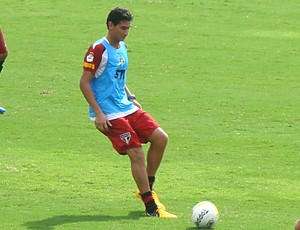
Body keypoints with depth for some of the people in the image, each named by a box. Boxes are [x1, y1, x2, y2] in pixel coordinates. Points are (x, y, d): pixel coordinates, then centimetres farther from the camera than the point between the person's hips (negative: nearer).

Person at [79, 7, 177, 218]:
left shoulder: (122, 48, 15)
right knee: (137, 154, -13)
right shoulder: (99, 49, -12)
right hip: (109, 114, -9)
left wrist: (131, 98, 13)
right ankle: (151, 207, -6)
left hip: (127, 108, 9)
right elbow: (84, 82, -13)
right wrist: (98, 113, -17)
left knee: (160, 138, 1)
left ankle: (147, 189, 15)